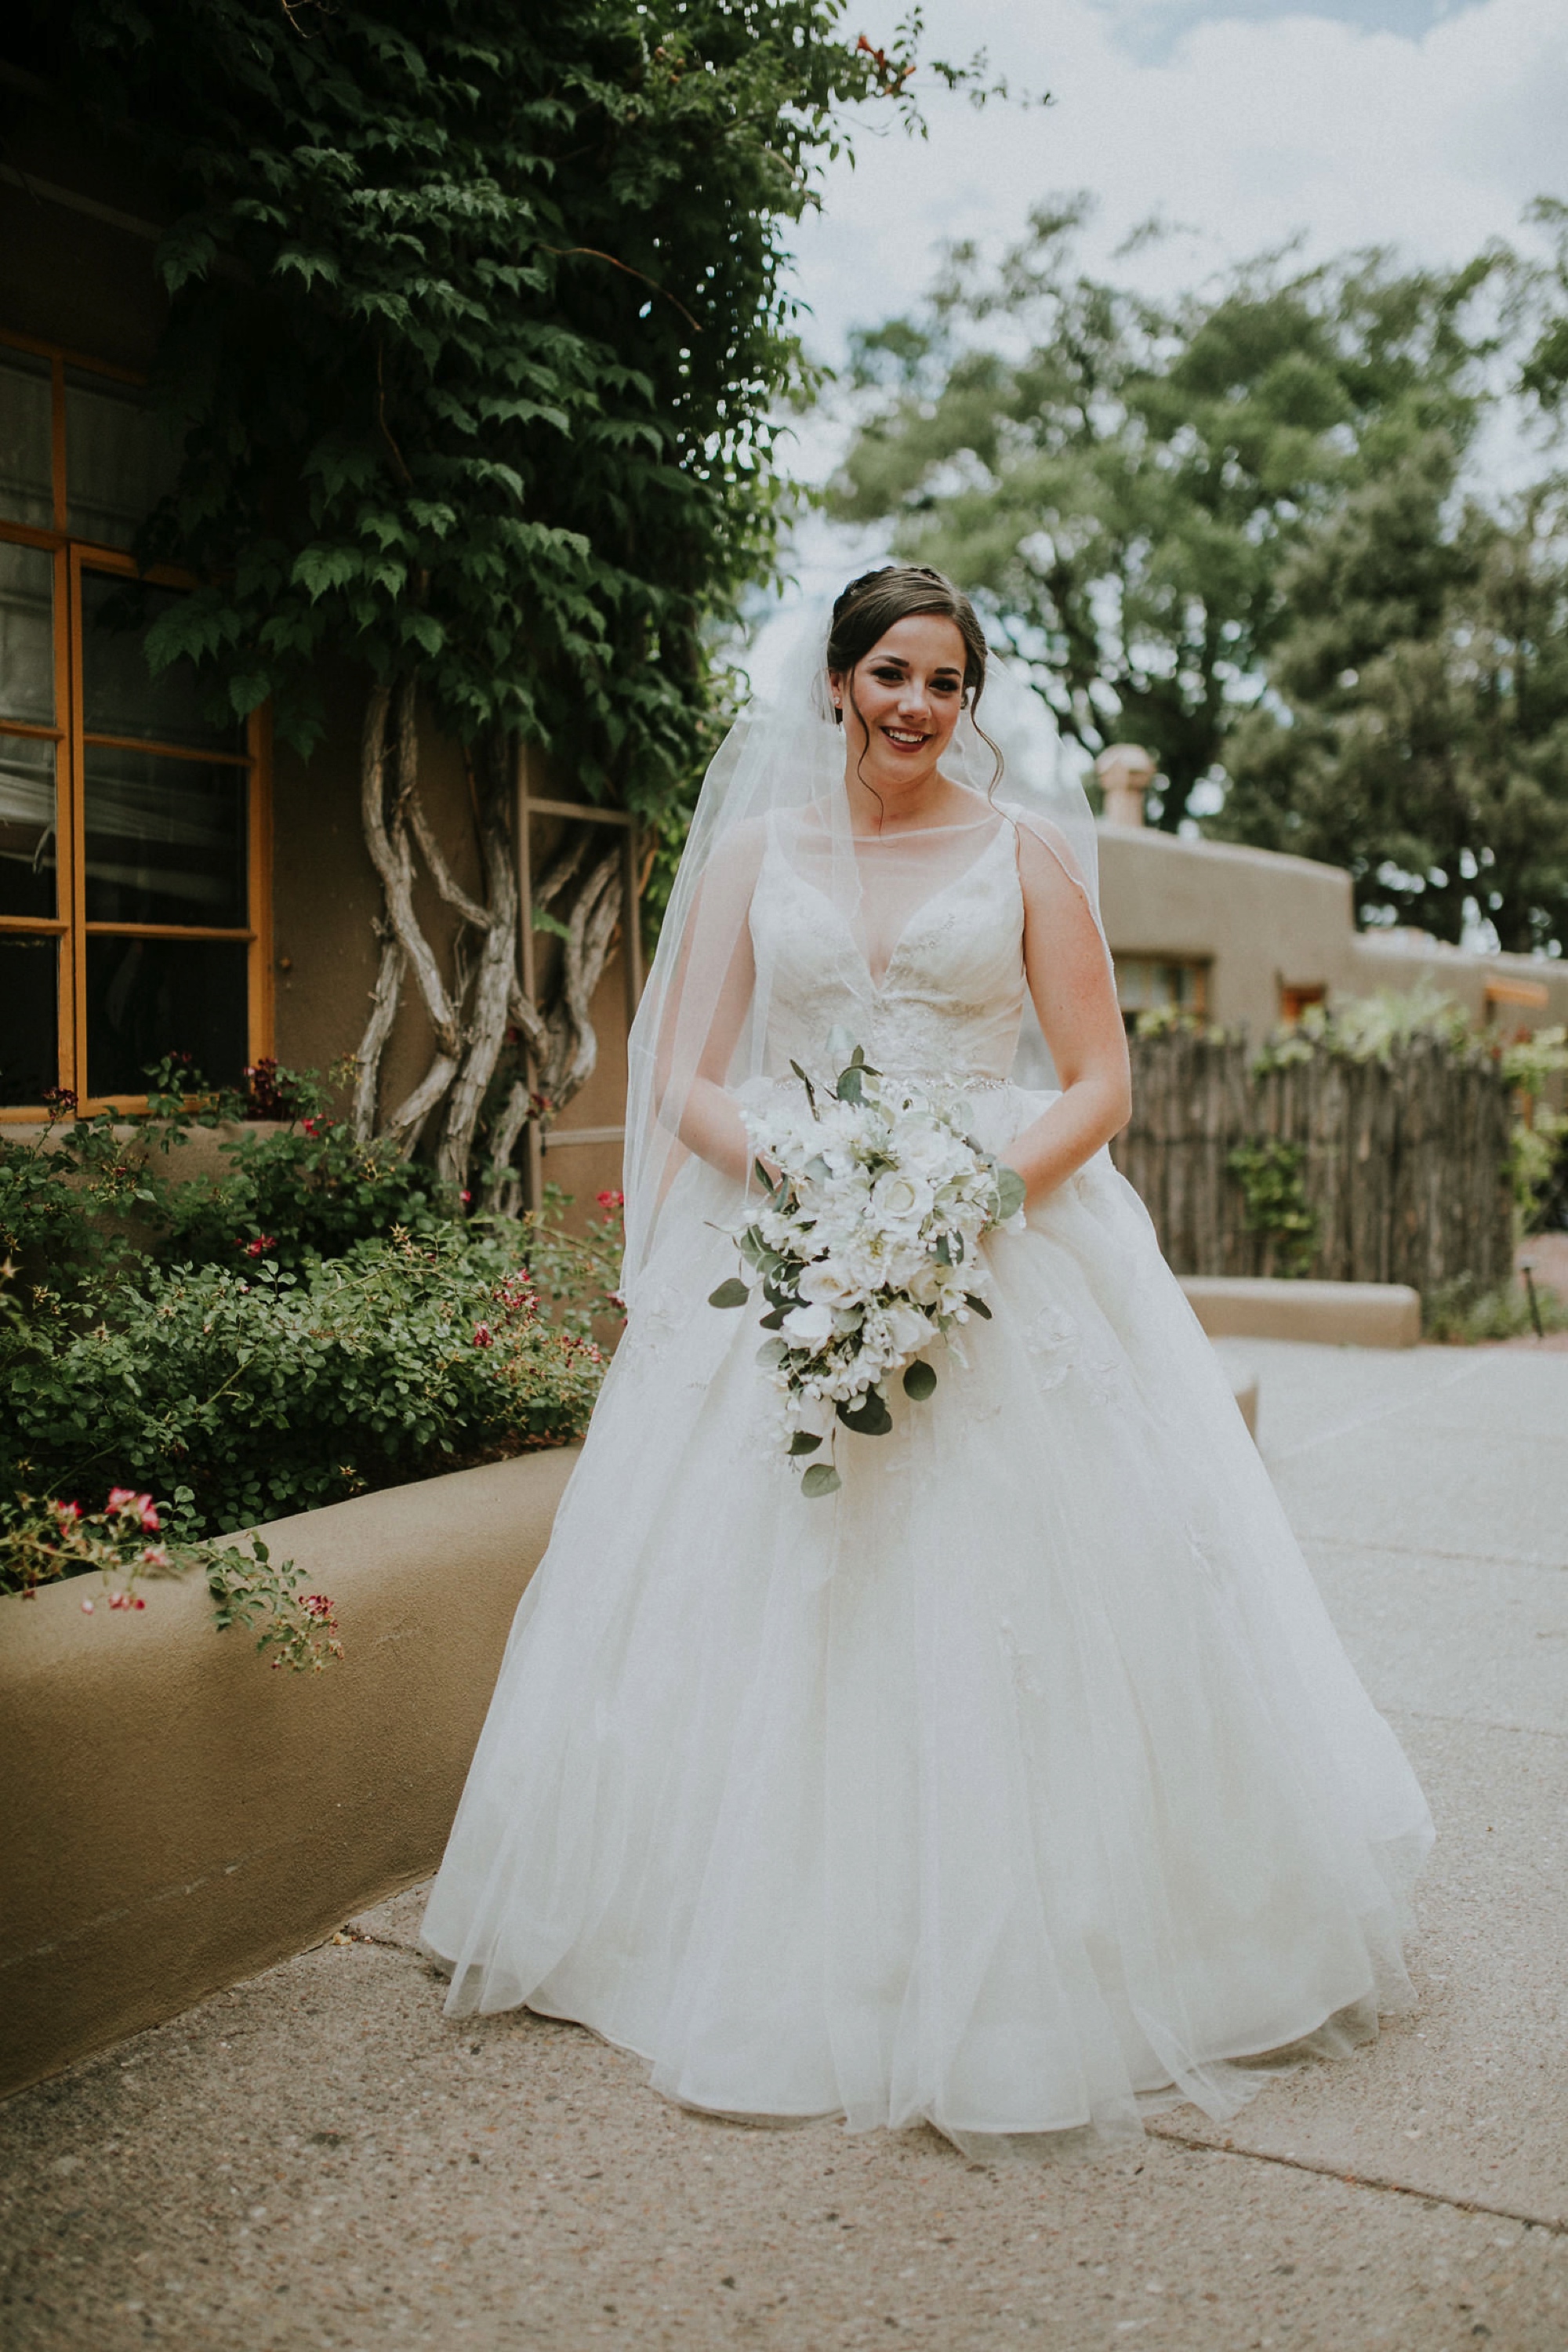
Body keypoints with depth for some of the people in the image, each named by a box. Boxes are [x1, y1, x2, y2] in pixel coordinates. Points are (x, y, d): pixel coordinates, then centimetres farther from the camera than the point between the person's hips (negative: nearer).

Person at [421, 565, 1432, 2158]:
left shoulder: (1025, 848, 7)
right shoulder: (754, 847, 10)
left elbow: (1100, 1084, 3)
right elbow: (684, 1084, 5)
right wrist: (794, 1167, -15)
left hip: (1010, 1257, -1)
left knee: (1014, 1622, -1)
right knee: (769, 1610, 3)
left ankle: (1034, 1966, 17)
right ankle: (805, 1957, 21)